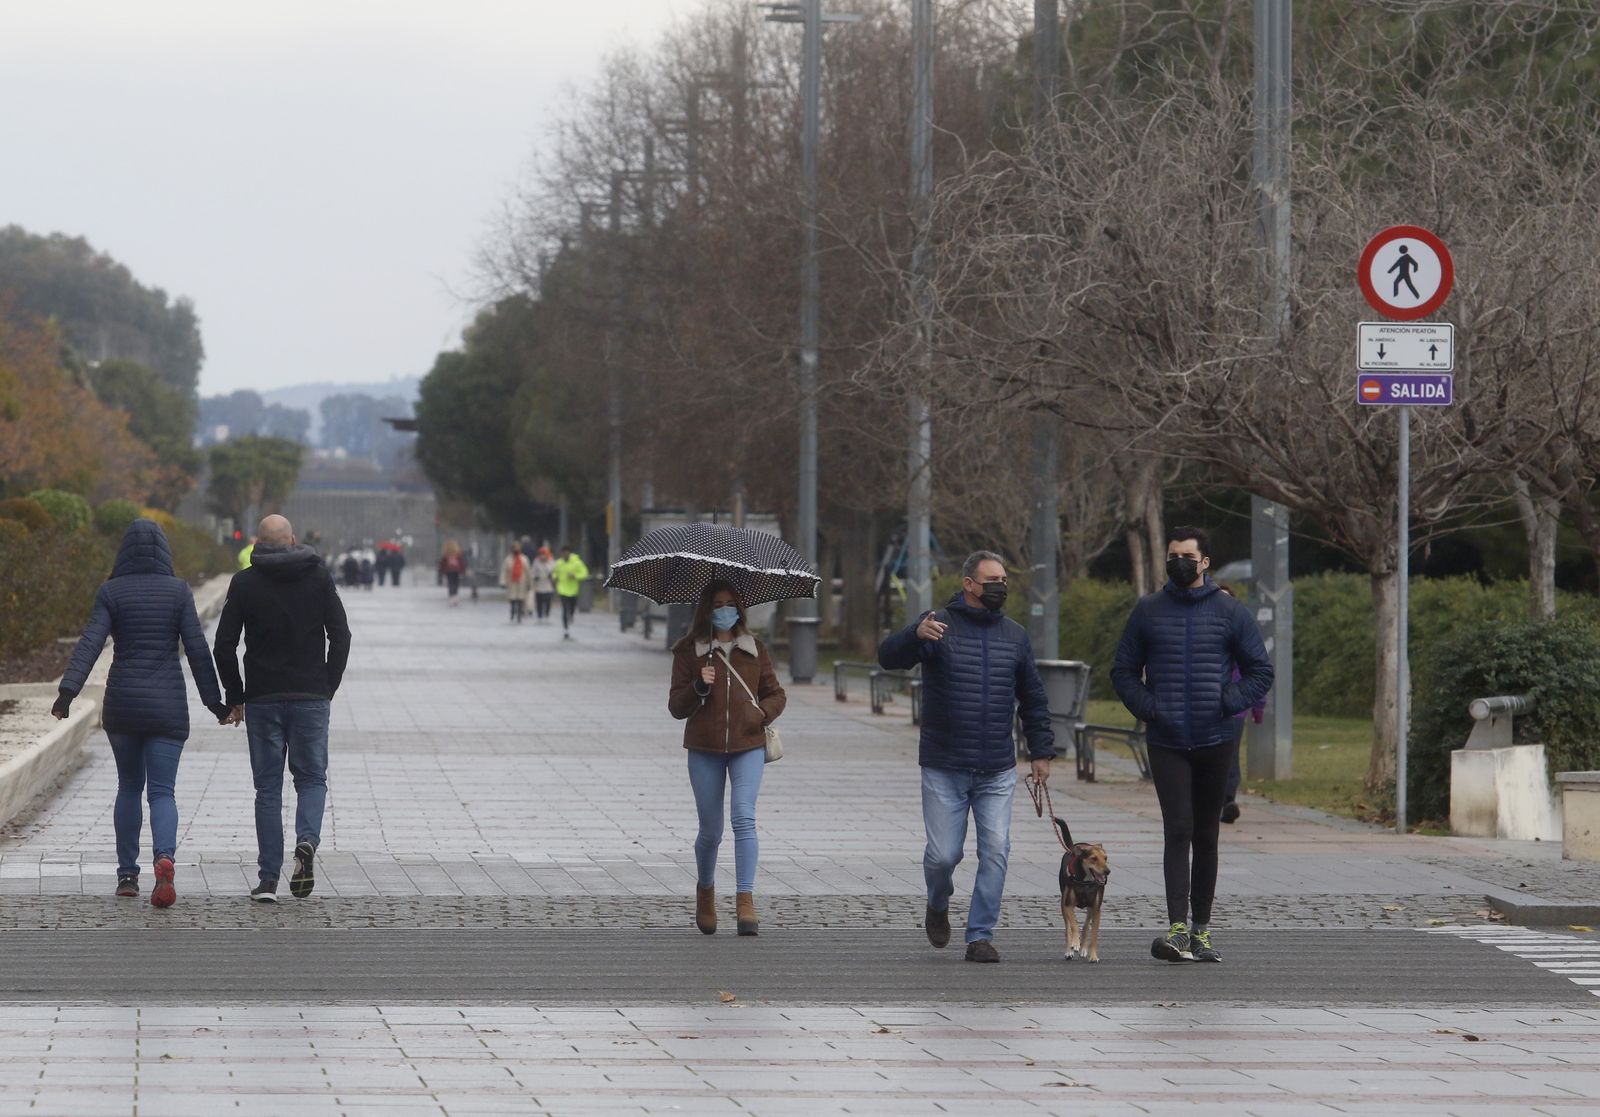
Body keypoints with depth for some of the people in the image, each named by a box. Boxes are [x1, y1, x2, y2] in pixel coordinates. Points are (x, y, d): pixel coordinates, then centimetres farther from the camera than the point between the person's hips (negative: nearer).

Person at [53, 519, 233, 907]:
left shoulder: (111, 592, -1)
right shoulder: (178, 591, -1)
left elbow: (90, 644, -12)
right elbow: (197, 649, -3)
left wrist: (68, 691, -19)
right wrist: (214, 701, 3)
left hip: (122, 703, 1)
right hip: (167, 706, -1)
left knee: (129, 786, 18)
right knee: (162, 791, -2)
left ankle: (127, 874, 18)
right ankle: (164, 857, -29)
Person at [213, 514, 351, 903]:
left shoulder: (244, 583, 0)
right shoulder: (319, 579, 3)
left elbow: (223, 647, -3)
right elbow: (341, 637, 0)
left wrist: (235, 697, 7)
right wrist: (329, 687, 9)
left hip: (262, 699, 0)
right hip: (311, 697, 0)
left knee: (268, 787, 5)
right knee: (312, 778, 12)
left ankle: (268, 878, 0)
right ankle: (307, 840, -17)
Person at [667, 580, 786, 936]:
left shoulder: (754, 649, 9)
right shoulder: (689, 651, 3)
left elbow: (776, 693, 18)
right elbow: (676, 707, 1)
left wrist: (763, 712, -3)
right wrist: (699, 687, -17)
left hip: (748, 746, 0)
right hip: (704, 749, 0)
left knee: (744, 817, -17)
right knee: (711, 830, 5)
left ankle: (745, 901, -20)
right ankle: (705, 890, 33)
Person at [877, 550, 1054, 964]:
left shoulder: (1014, 635, 10)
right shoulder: (938, 627, -3)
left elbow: (1034, 699, 18)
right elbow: (888, 657, -19)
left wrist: (1041, 751, 13)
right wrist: (916, 635, -40)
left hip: (997, 773, 3)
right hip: (944, 770, -3)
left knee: (995, 852, -6)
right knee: (943, 855, -1)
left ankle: (981, 935, 0)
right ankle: (938, 906, 30)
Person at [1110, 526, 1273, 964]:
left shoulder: (1229, 612, 4)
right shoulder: (1148, 611, 6)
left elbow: (1260, 672, 9)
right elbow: (1124, 671, 12)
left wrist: (1229, 703, -6)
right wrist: (1147, 708, -4)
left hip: (1214, 742, 1)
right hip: (1166, 743, -1)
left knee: (1206, 837, 9)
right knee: (1178, 831, -14)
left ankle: (1201, 930, 17)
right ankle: (1177, 929, -21)